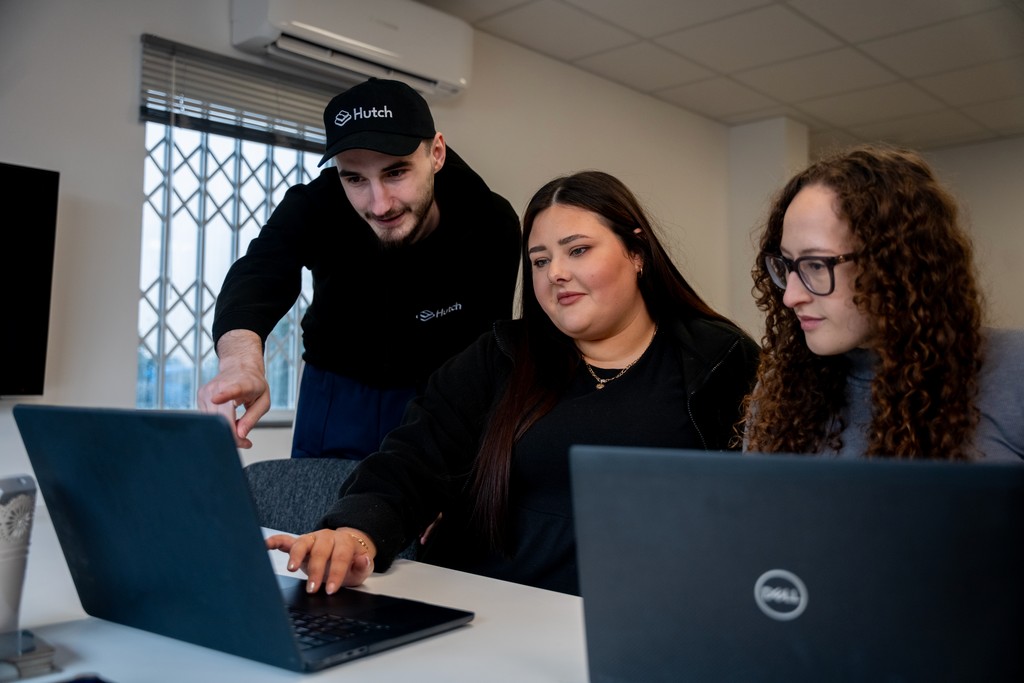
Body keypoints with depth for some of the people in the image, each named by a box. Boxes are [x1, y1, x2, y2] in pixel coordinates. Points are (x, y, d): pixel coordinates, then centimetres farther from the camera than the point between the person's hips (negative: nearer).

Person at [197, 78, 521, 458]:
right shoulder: (314, 206, -25)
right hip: (336, 387, 1)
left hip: (443, 396, 0)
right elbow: (259, 273, -44)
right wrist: (242, 359, -64)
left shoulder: (490, 225, -25)